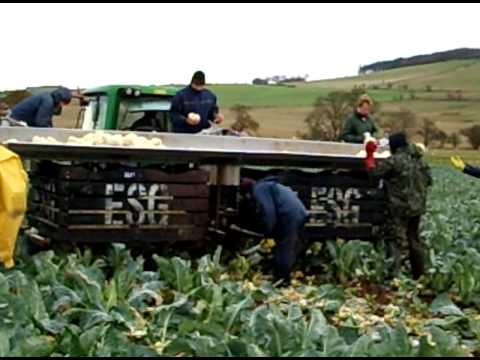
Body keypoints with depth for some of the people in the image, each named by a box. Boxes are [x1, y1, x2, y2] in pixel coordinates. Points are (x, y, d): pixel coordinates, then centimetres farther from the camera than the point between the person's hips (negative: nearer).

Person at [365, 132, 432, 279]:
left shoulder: (395, 160, -15)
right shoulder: (420, 161, 8)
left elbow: (374, 171, -14)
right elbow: (428, 179, 15)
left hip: (400, 208, -7)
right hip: (417, 207, 7)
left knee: (393, 240, -6)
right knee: (414, 239, 18)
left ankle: (393, 272, -17)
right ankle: (419, 274, 25)